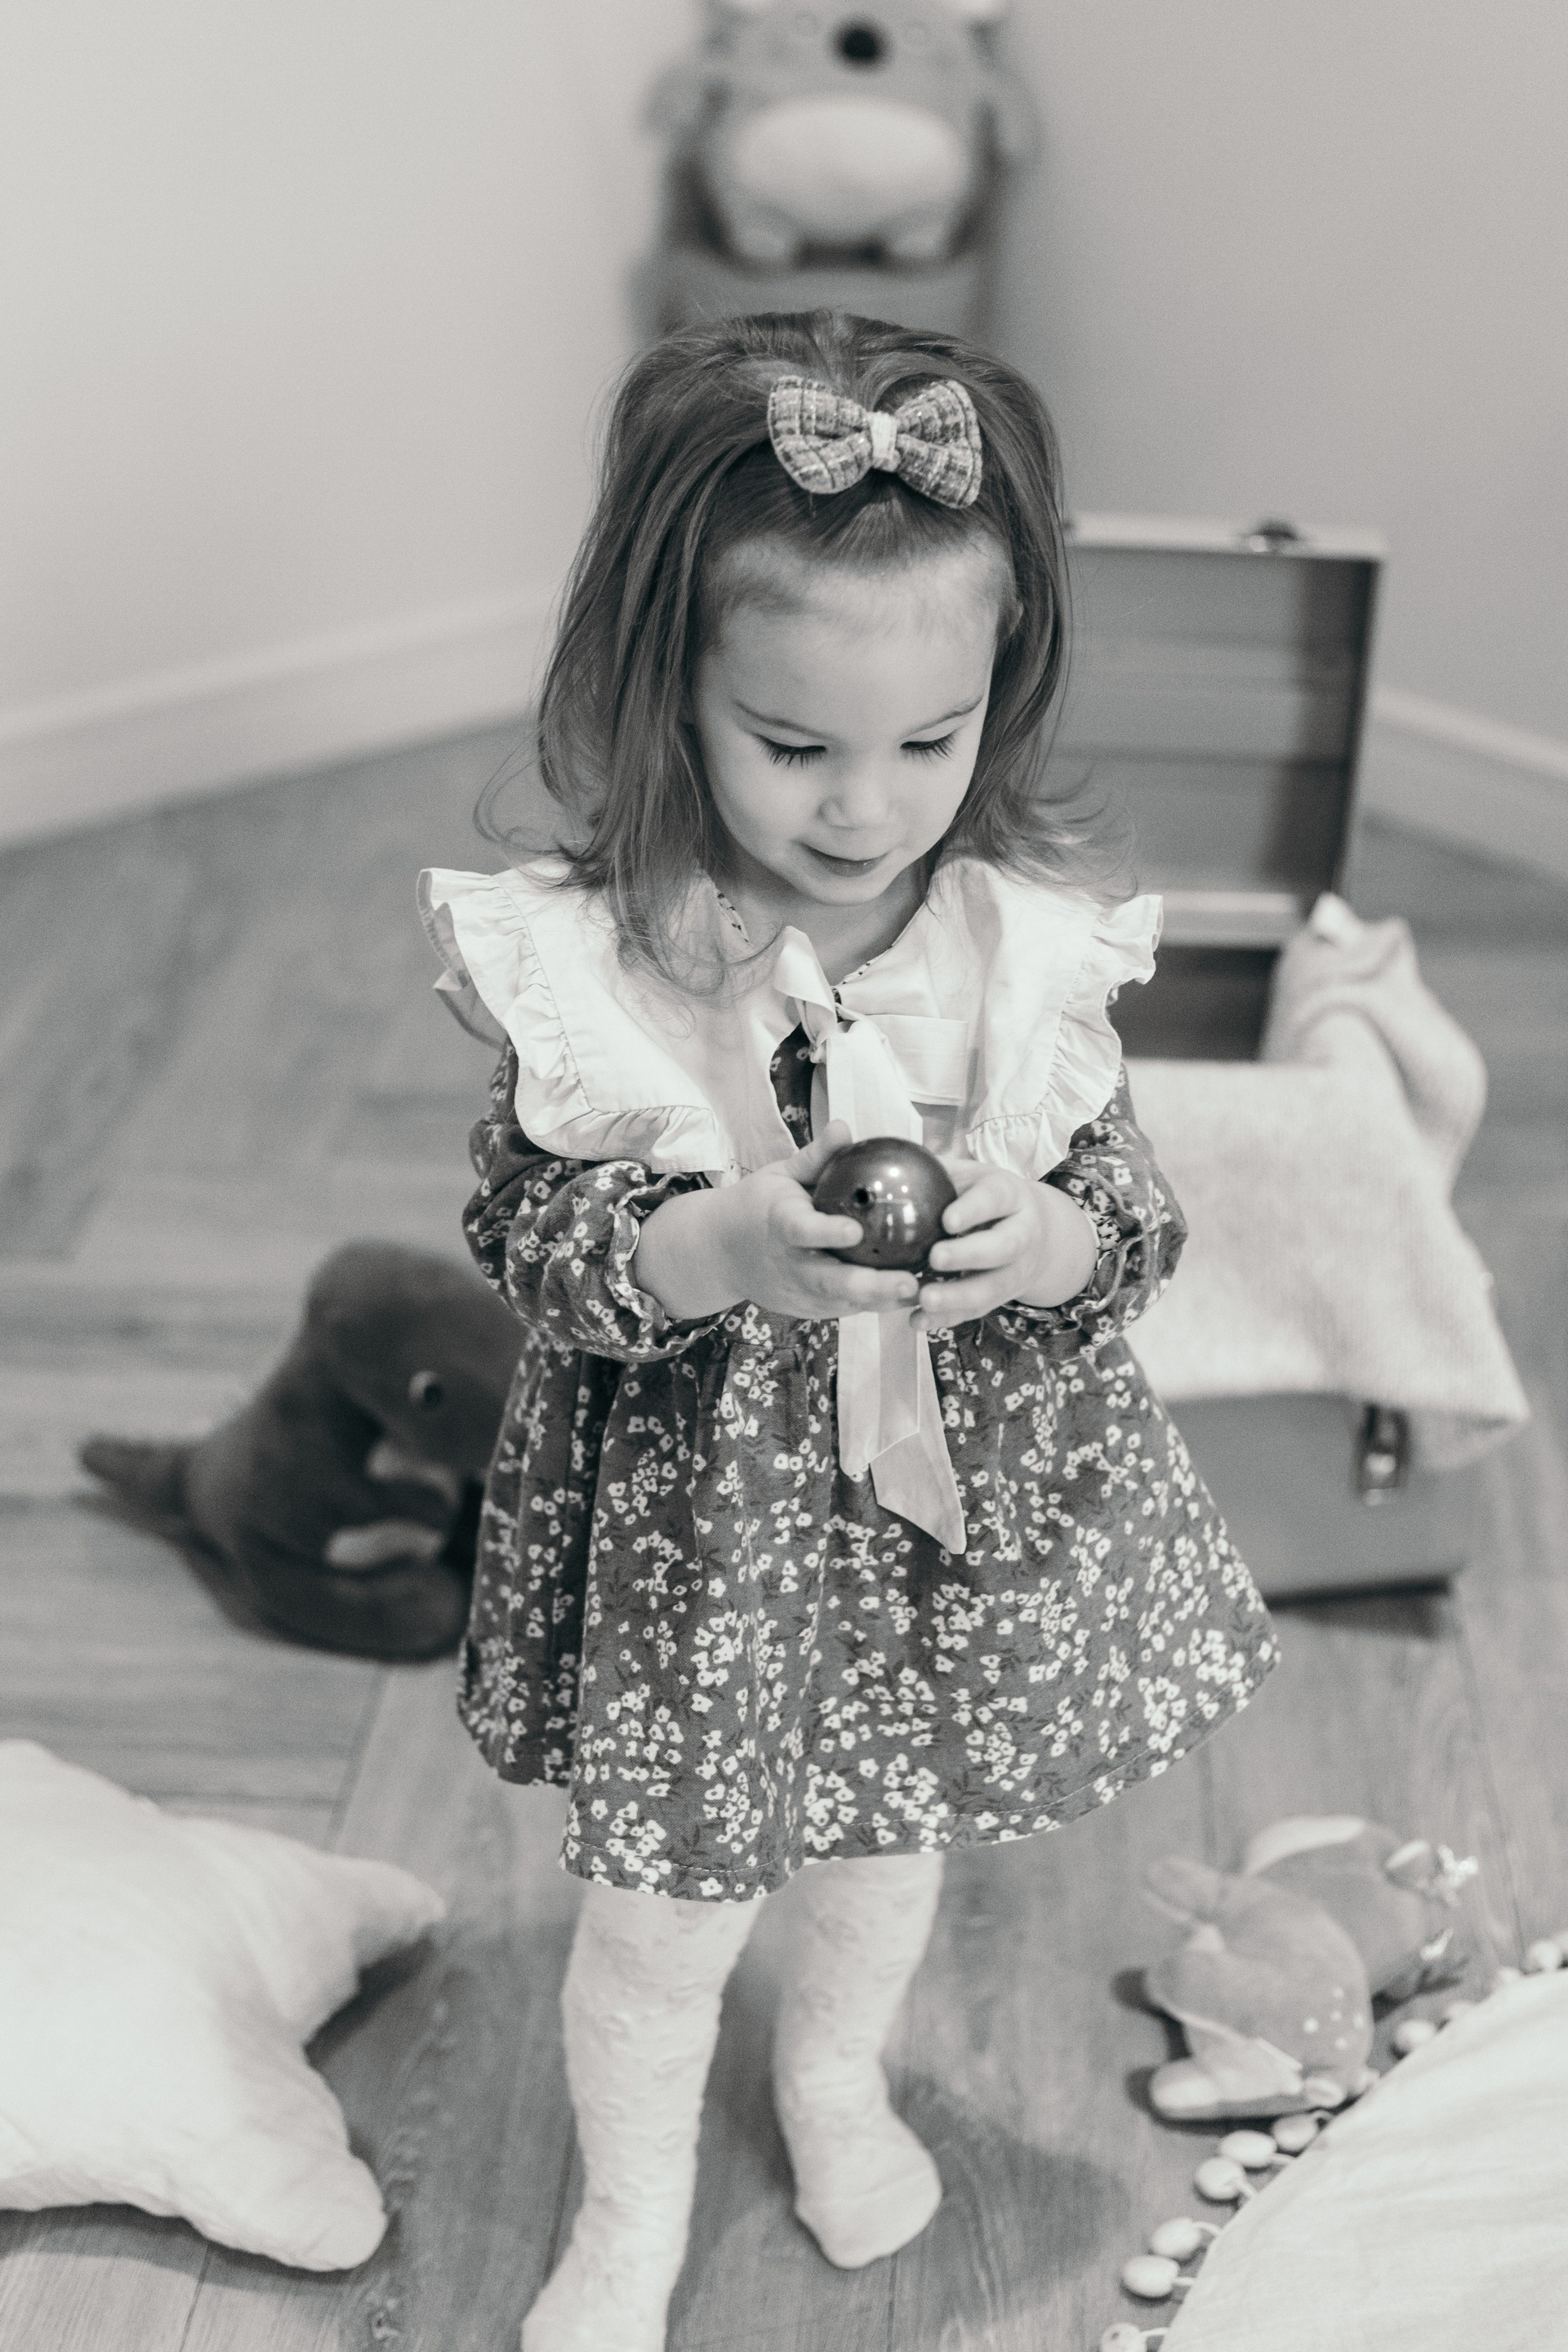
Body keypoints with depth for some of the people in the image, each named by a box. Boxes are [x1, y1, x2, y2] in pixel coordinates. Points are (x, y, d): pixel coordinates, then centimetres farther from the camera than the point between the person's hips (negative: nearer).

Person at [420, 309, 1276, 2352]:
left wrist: (1044, 1242, -30)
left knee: (892, 1841, 28)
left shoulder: (1032, 940, -14)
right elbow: (529, 1245, -17)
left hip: (971, 1499, 3)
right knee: (662, 1913, 14)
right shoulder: (591, 960, -20)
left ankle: (839, 2068, 61)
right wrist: (722, 1251, -35)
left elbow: (1127, 1214, -7)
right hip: (700, 1515, -2)